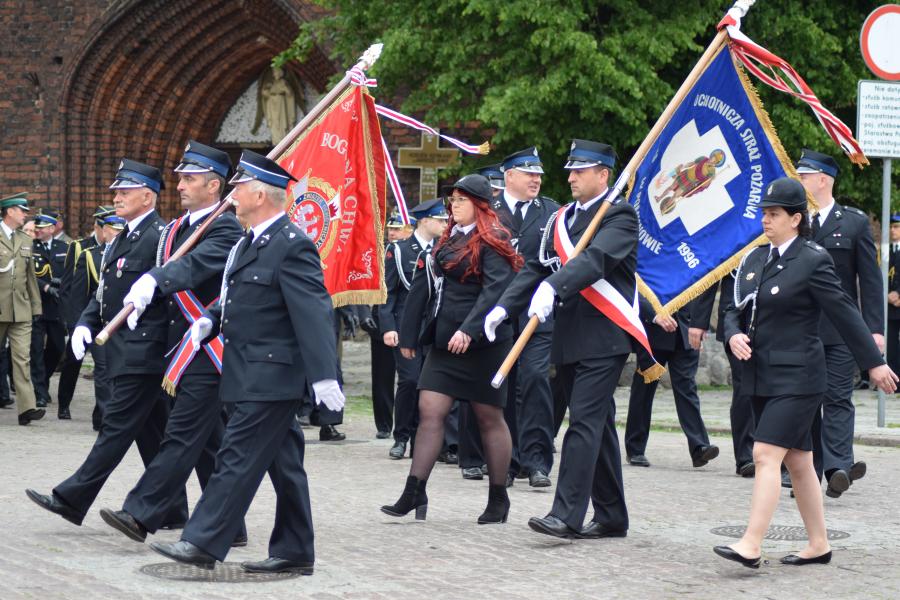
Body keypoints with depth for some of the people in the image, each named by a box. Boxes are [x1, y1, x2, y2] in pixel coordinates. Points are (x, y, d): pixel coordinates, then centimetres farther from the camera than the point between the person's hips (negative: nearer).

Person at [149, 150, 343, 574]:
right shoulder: (250, 243, 14)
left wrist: (323, 375, -28)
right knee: (283, 462, 13)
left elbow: (313, 311, -22)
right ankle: (293, 552, 18)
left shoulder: (292, 246, -16)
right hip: (256, 374, 10)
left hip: (268, 376, -10)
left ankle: (204, 542, -6)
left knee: (239, 458, -8)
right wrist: (210, 319, 6)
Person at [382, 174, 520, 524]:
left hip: (481, 342, -7)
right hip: (444, 340, 7)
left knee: (489, 418, 4)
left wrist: (469, 330, -30)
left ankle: (498, 500, 14)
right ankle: (414, 494, -4)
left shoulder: (491, 241, -8)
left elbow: (495, 289, -20)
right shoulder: (449, 239, 15)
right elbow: (424, 287, 16)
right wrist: (409, 336, 13)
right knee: (430, 411, -2)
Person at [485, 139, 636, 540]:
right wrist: (505, 306, -1)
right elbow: (537, 268, 14)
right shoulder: (560, 219, 18)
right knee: (597, 426, 12)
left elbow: (596, 257, -24)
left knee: (585, 423, -13)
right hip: (568, 338, 8)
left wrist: (554, 286, -39)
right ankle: (611, 517, 18)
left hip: (603, 337, -8)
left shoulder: (619, 216, -7)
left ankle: (567, 515, -16)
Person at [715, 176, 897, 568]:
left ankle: (750, 546, -19)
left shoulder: (813, 260, -9)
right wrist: (734, 335, -7)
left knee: (766, 455, -16)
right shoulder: (755, 259, 12)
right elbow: (735, 311, 16)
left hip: (796, 377, -7)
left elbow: (844, 313, -7)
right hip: (761, 377, 7)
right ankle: (819, 545, 21)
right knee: (797, 462, 13)